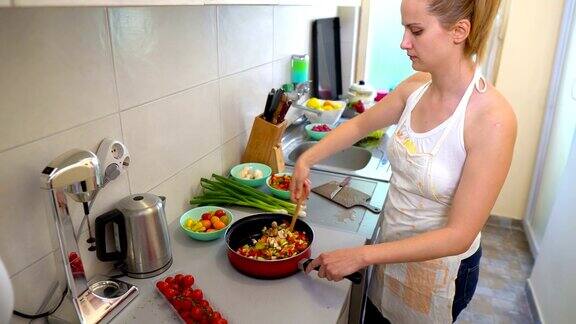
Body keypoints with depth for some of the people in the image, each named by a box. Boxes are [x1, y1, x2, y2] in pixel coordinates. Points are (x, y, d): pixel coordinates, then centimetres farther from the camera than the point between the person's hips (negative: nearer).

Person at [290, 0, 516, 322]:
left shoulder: (492, 118, -28)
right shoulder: (416, 87, -10)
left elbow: (459, 235, -27)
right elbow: (360, 125, 7)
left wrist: (361, 256, -27)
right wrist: (306, 160, -4)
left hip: (440, 267, -5)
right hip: (393, 245, 5)